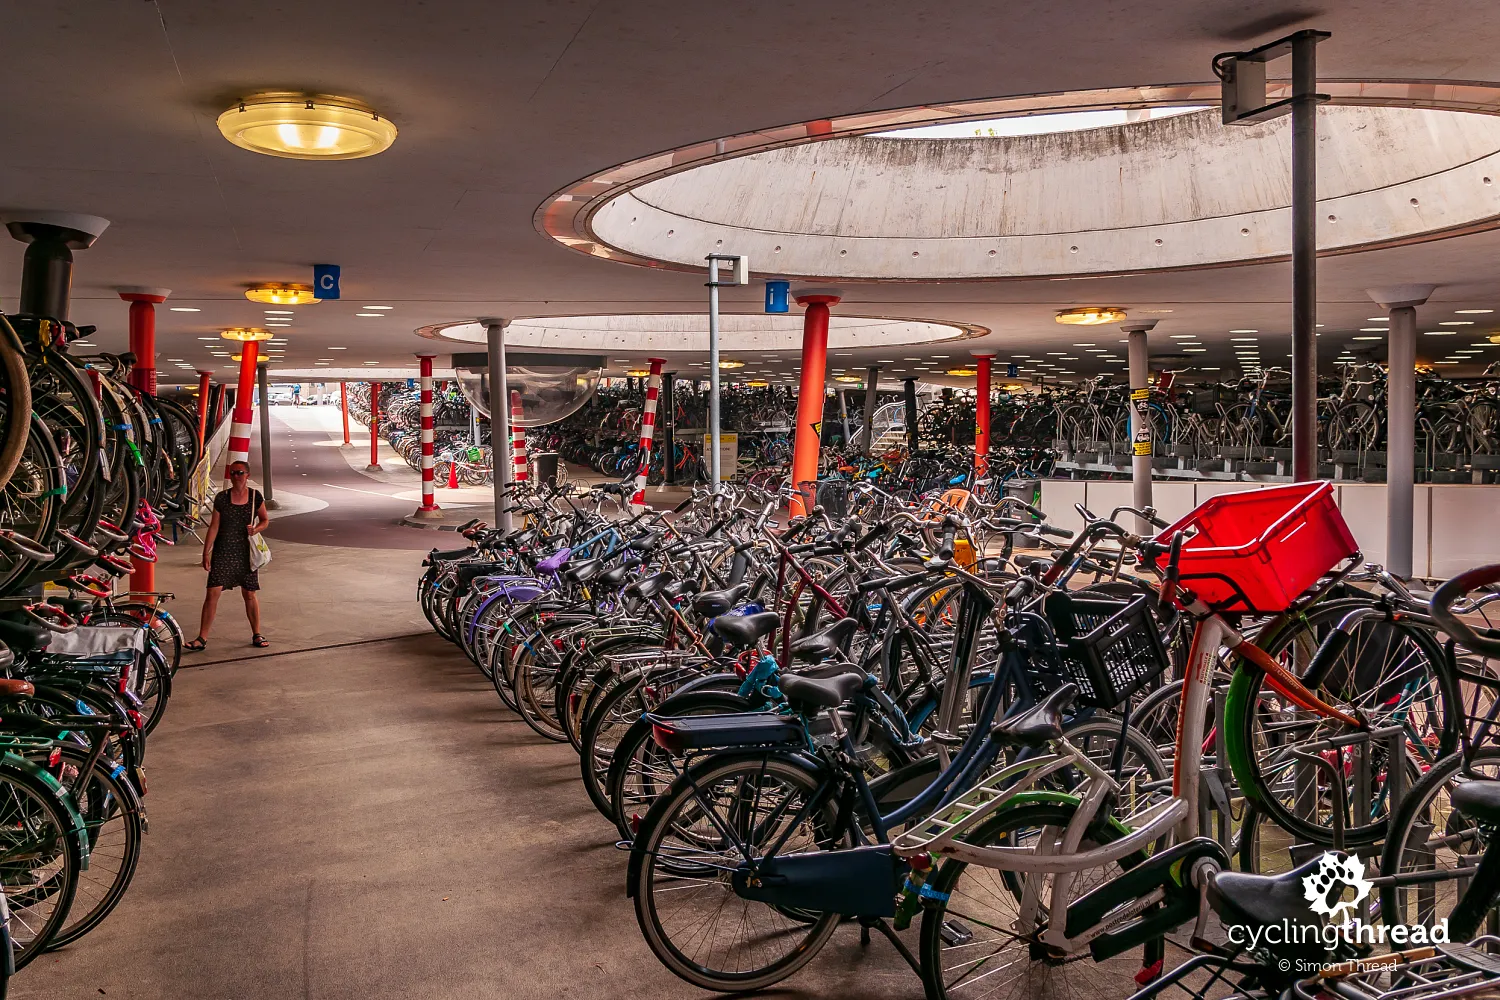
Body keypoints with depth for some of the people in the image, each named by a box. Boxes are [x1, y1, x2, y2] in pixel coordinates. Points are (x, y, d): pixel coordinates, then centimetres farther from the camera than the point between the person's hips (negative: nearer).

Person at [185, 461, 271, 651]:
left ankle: (256, 635, 23)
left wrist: (256, 529, -11)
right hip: (223, 553, -1)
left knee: (250, 594, 9)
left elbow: (265, 520, 11)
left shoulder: (255, 496, 0)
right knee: (212, 593, -5)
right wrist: (206, 552, -2)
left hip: (246, 553, 1)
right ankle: (202, 638, 2)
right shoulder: (222, 498, -3)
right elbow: (214, 526, 0)